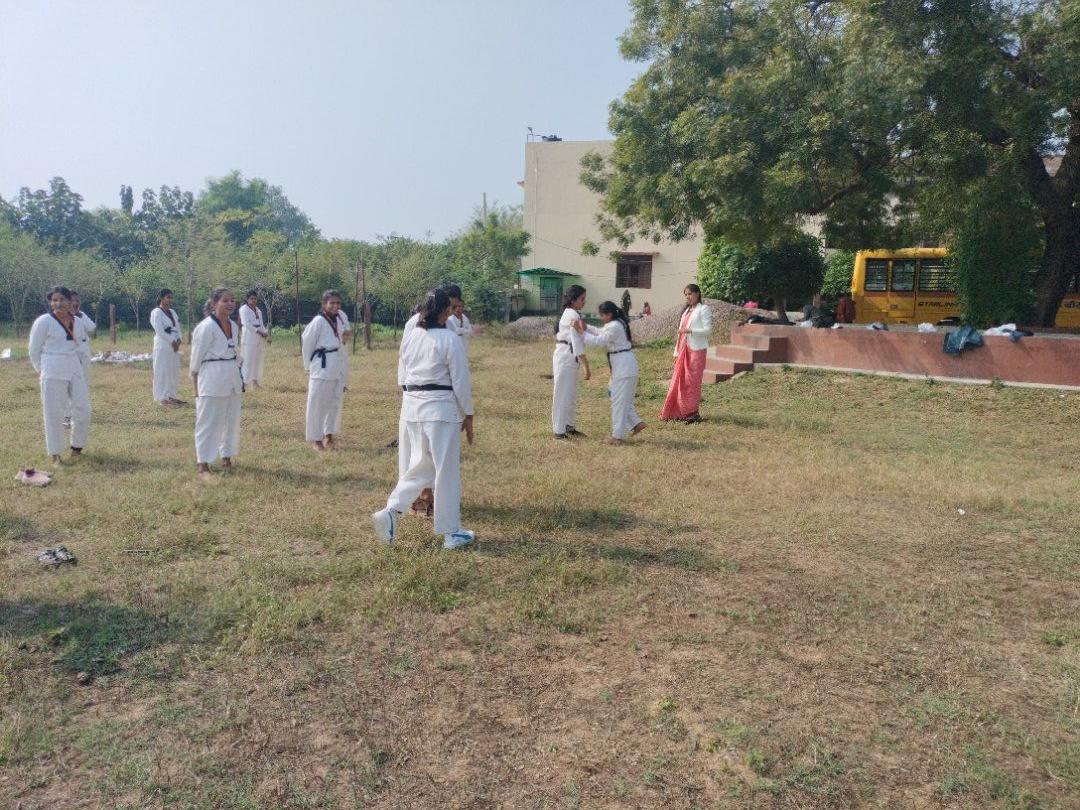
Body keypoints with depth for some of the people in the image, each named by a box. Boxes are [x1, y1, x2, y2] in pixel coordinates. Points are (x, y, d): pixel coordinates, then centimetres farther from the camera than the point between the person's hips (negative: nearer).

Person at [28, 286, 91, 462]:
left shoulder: (75, 320, 7)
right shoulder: (44, 321, -8)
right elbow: (34, 350, -1)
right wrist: (41, 371, 7)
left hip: (75, 369, 5)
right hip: (53, 373, -5)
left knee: (82, 410, 8)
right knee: (54, 413, 0)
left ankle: (77, 446, 28)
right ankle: (55, 454, 13)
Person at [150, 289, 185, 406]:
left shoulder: (172, 312, 15)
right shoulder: (156, 312, -8)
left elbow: (177, 327, 14)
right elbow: (159, 330, -15)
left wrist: (178, 340, -3)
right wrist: (172, 341, -13)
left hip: (173, 346, 8)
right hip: (163, 346, -8)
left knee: (173, 372, 11)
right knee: (163, 372, -5)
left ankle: (171, 395, 18)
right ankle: (162, 397, -1)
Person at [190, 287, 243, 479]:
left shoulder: (233, 326, 10)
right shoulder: (206, 326, -12)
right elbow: (196, 357, -9)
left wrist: (239, 377, 13)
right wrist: (196, 385, -7)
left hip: (232, 378, 8)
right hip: (212, 378, -8)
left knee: (232, 420, 14)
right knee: (208, 422, -1)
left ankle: (226, 459, 28)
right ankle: (203, 466, 7)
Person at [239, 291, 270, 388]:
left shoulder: (258, 310, 18)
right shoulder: (244, 309, -3)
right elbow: (247, 324, -12)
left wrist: (266, 334, 2)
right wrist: (259, 331, -16)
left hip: (259, 339, 7)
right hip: (249, 338, -7)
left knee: (258, 359, 9)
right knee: (248, 359, -10)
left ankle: (256, 381, 17)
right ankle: (244, 381, -8)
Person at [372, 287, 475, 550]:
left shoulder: (410, 338, 7)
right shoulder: (449, 339, -11)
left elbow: (403, 377, 12)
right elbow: (461, 381, -9)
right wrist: (468, 416, 1)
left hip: (412, 408, 6)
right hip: (442, 410, -6)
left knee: (420, 465, 18)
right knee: (447, 470, 5)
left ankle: (390, 513, 3)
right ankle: (451, 532, 15)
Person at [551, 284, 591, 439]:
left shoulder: (569, 313, 15)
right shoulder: (573, 315, -17)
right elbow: (577, 342, -22)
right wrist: (586, 367, -22)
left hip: (568, 357, 10)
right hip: (566, 357, -10)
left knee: (571, 394, 17)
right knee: (563, 394, -3)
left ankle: (569, 426, 29)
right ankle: (559, 431, 4)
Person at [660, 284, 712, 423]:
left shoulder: (703, 309, -2)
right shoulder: (686, 311, 20)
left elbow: (708, 330, -10)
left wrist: (690, 330, -20)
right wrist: (677, 352, 16)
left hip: (696, 350, -7)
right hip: (684, 350, 7)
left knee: (692, 381, -5)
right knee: (680, 380, 2)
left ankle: (692, 413, 2)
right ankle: (678, 413, 6)